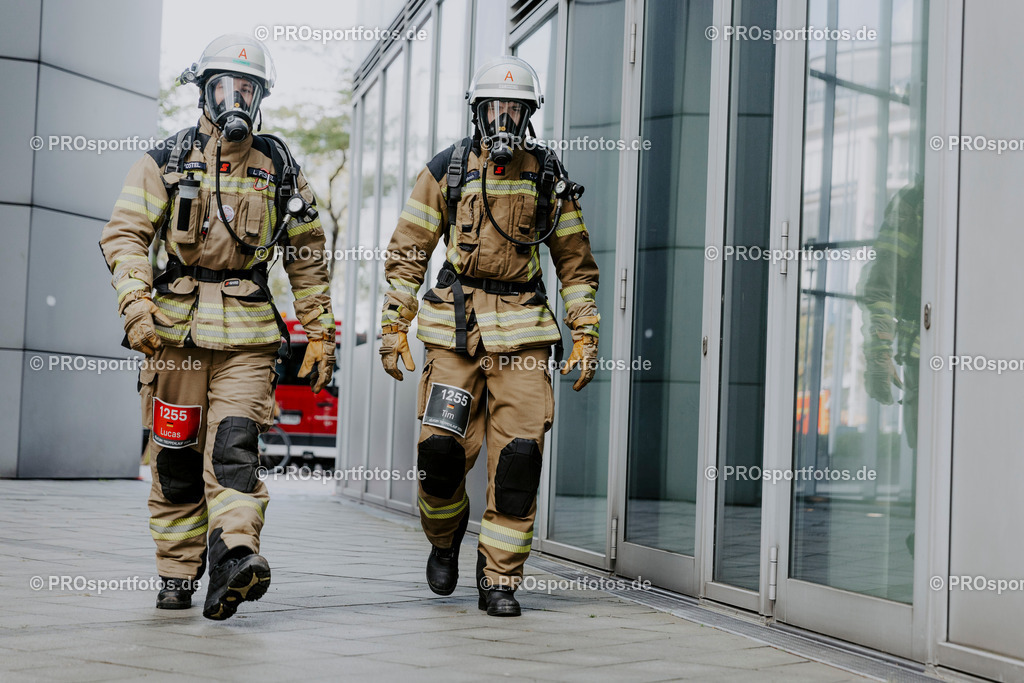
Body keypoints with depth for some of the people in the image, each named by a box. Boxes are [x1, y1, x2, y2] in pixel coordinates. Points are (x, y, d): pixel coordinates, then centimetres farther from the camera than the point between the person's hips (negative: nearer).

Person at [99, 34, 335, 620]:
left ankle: (235, 556, -27)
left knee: (235, 444, -15)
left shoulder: (279, 167, 10)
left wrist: (320, 334, 12)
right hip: (177, 326, 0)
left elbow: (308, 258, 15)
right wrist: (136, 304, -18)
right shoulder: (168, 161, 5)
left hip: (247, 334, 0)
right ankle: (179, 573, 14)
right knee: (176, 457, 4)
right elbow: (125, 235, -2)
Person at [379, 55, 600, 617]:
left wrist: (585, 335, 7)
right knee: (442, 449, -8)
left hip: (523, 333, 1)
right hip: (455, 327, 0)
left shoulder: (549, 179, 7)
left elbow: (576, 263, 13)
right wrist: (393, 327, 2)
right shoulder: (445, 171, 4)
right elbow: (407, 252, 7)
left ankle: (500, 580, 5)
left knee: (518, 459, -7)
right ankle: (445, 537, 24)